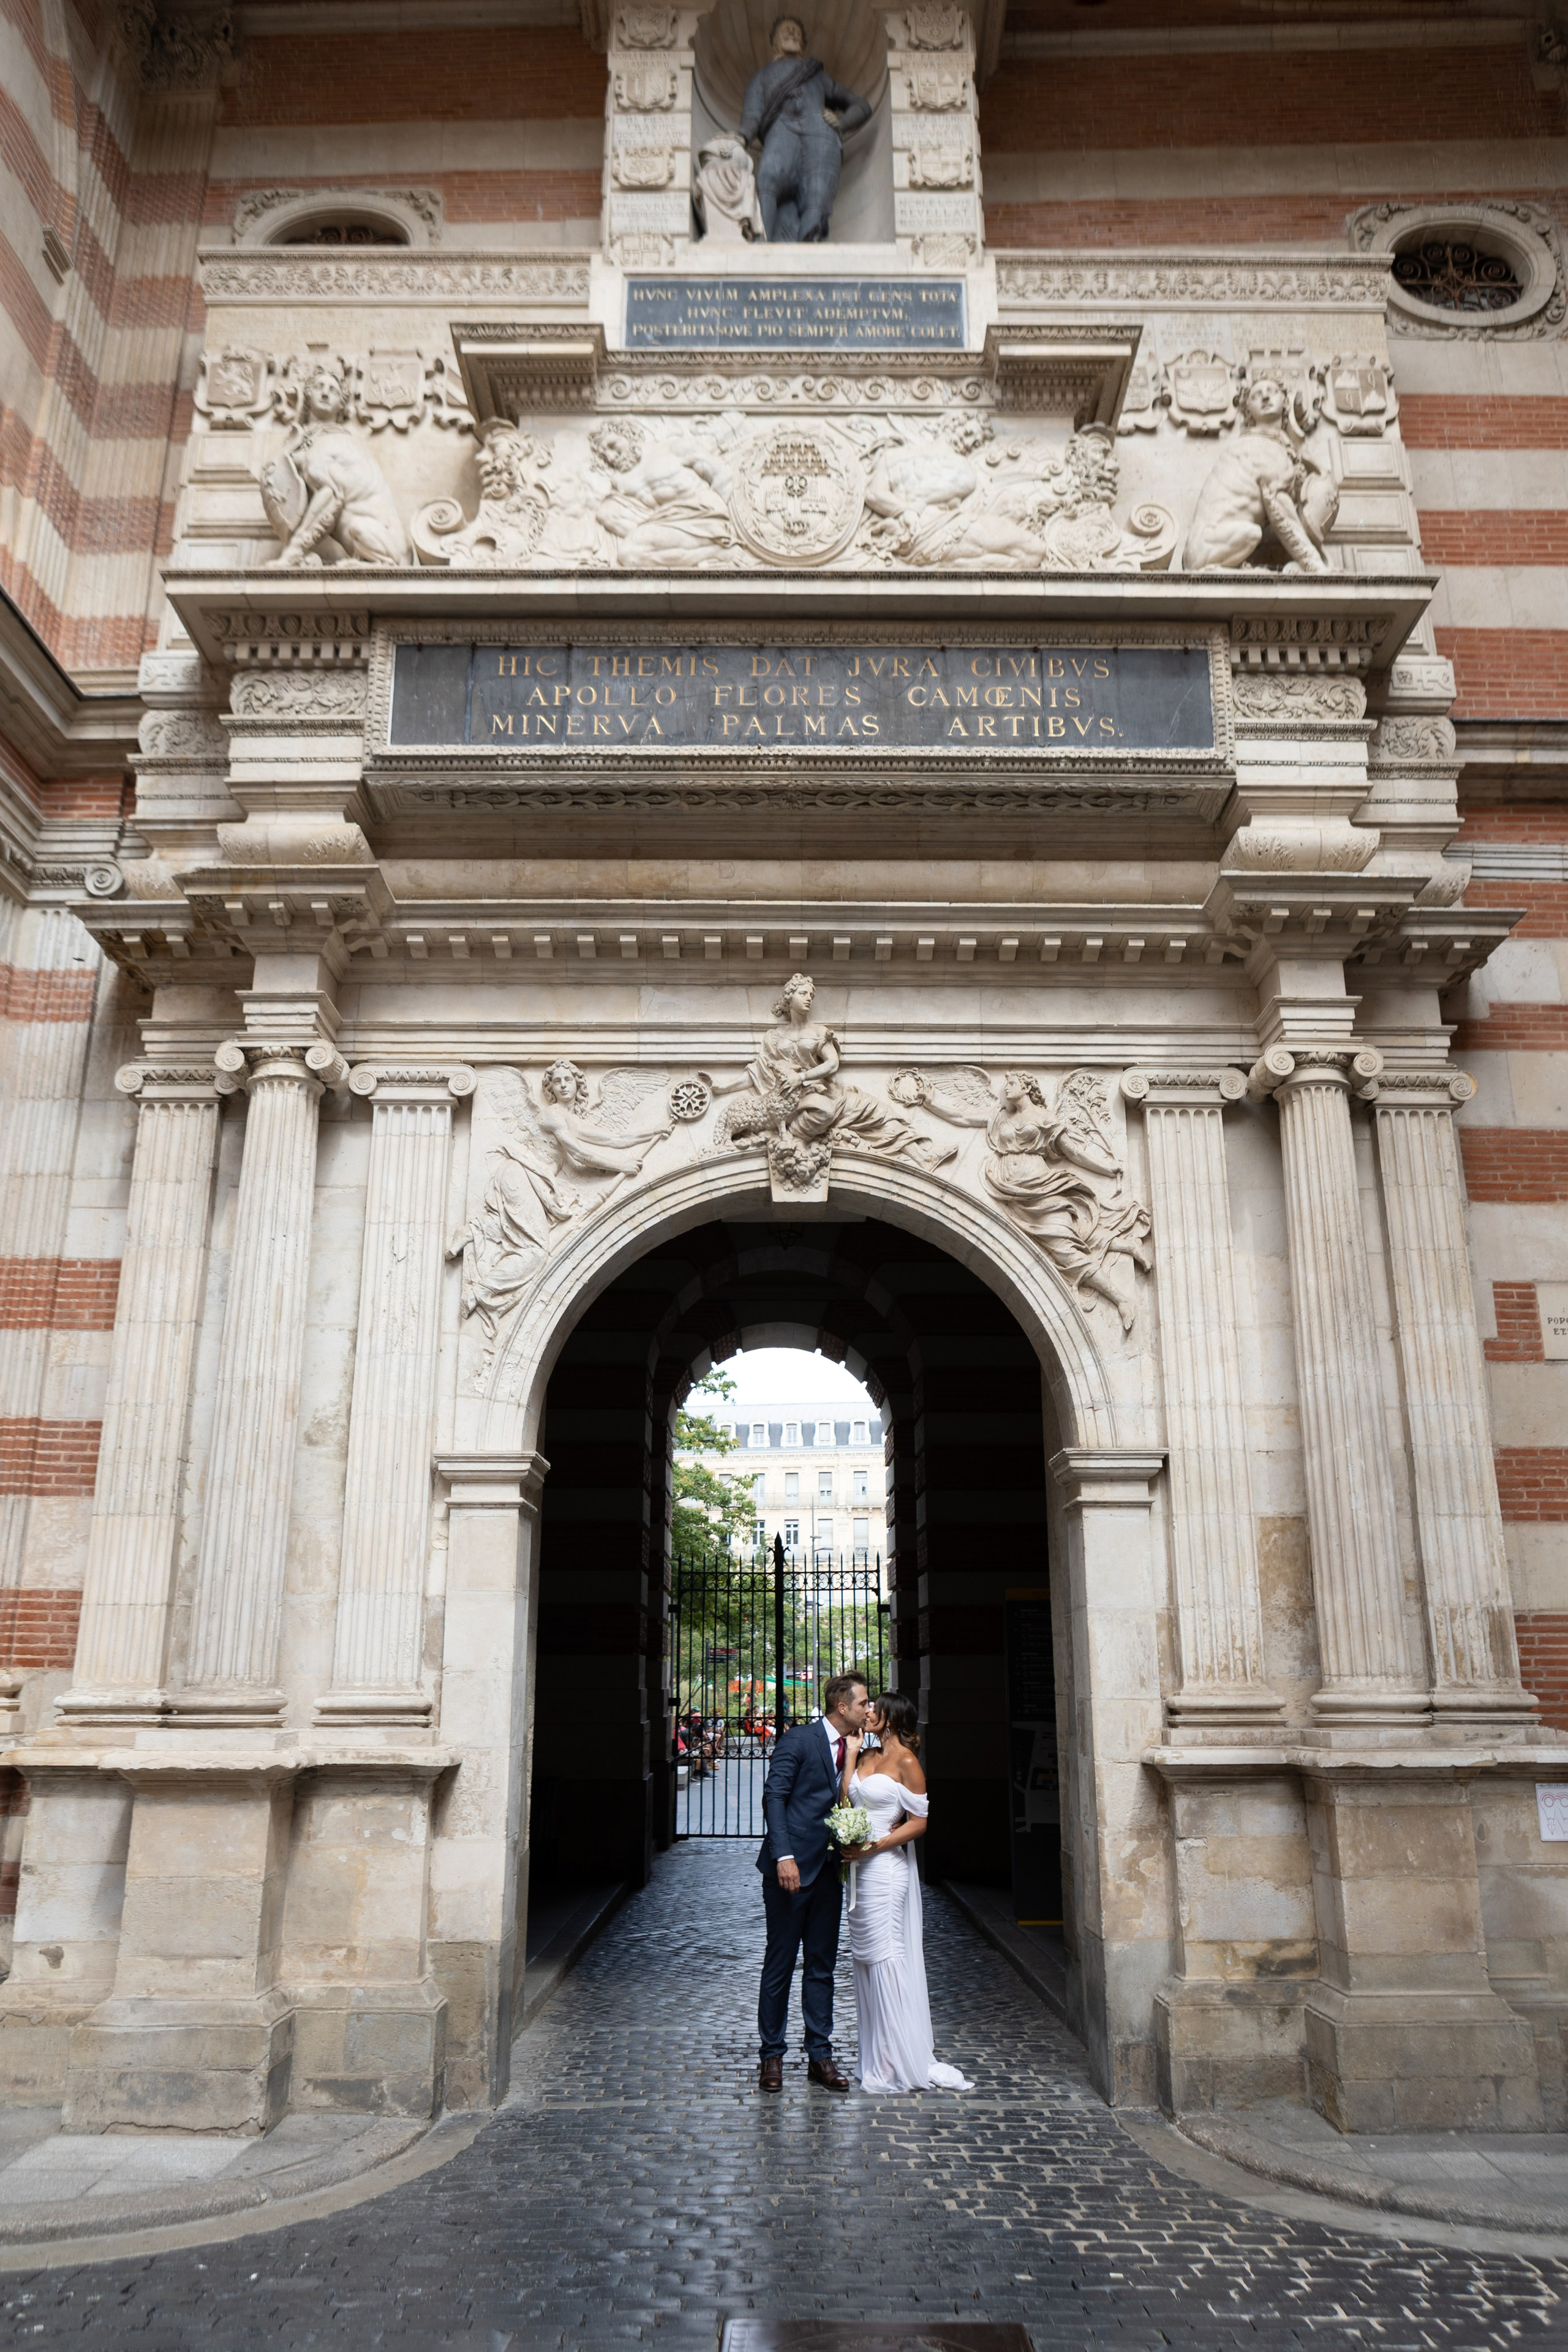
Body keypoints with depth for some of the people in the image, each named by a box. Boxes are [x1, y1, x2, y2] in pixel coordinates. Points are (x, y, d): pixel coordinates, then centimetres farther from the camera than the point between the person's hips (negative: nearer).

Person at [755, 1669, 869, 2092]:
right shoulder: (798, 1740, -9)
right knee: (780, 1964, 3)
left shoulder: (851, 1749, 12)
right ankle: (772, 2056, 15)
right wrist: (784, 1856, -21)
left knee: (822, 1966, 11)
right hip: (793, 1868, -7)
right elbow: (773, 1796, -14)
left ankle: (820, 2056, 19)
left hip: (828, 1872, 7)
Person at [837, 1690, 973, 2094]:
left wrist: (874, 1846, -16)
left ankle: (899, 2064, 4)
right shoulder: (868, 1756, 14)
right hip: (861, 1866, 8)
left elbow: (919, 1822, -11)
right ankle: (879, 2057, 17)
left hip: (885, 1866, -8)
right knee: (866, 1958, 10)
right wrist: (851, 1755, 4)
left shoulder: (906, 1761, -9)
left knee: (884, 1957, -5)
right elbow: (846, 1798, 6)